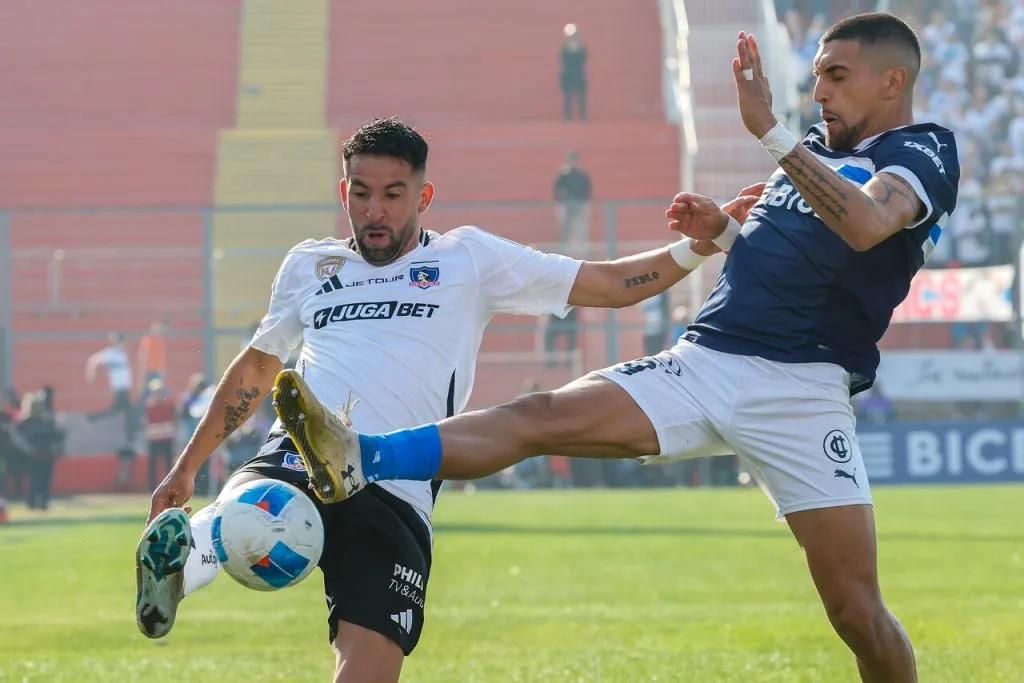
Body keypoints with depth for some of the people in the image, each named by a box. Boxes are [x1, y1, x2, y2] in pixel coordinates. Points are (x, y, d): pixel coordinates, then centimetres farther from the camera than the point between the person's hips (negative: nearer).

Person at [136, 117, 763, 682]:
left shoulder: (467, 258, 14)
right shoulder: (308, 266, 23)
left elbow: (607, 284, 12)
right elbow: (257, 368, 35)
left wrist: (695, 248, -2)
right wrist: (186, 467, 35)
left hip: (393, 497, -2)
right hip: (290, 466, 2)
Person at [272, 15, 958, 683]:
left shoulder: (924, 153, -2)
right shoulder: (817, 146, 22)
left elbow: (867, 225, -26)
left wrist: (770, 130, -28)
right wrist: (722, 228, 14)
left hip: (800, 390, -6)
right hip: (699, 361, 6)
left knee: (857, 611, -9)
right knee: (538, 418, -15)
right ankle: (360, 461, -32)